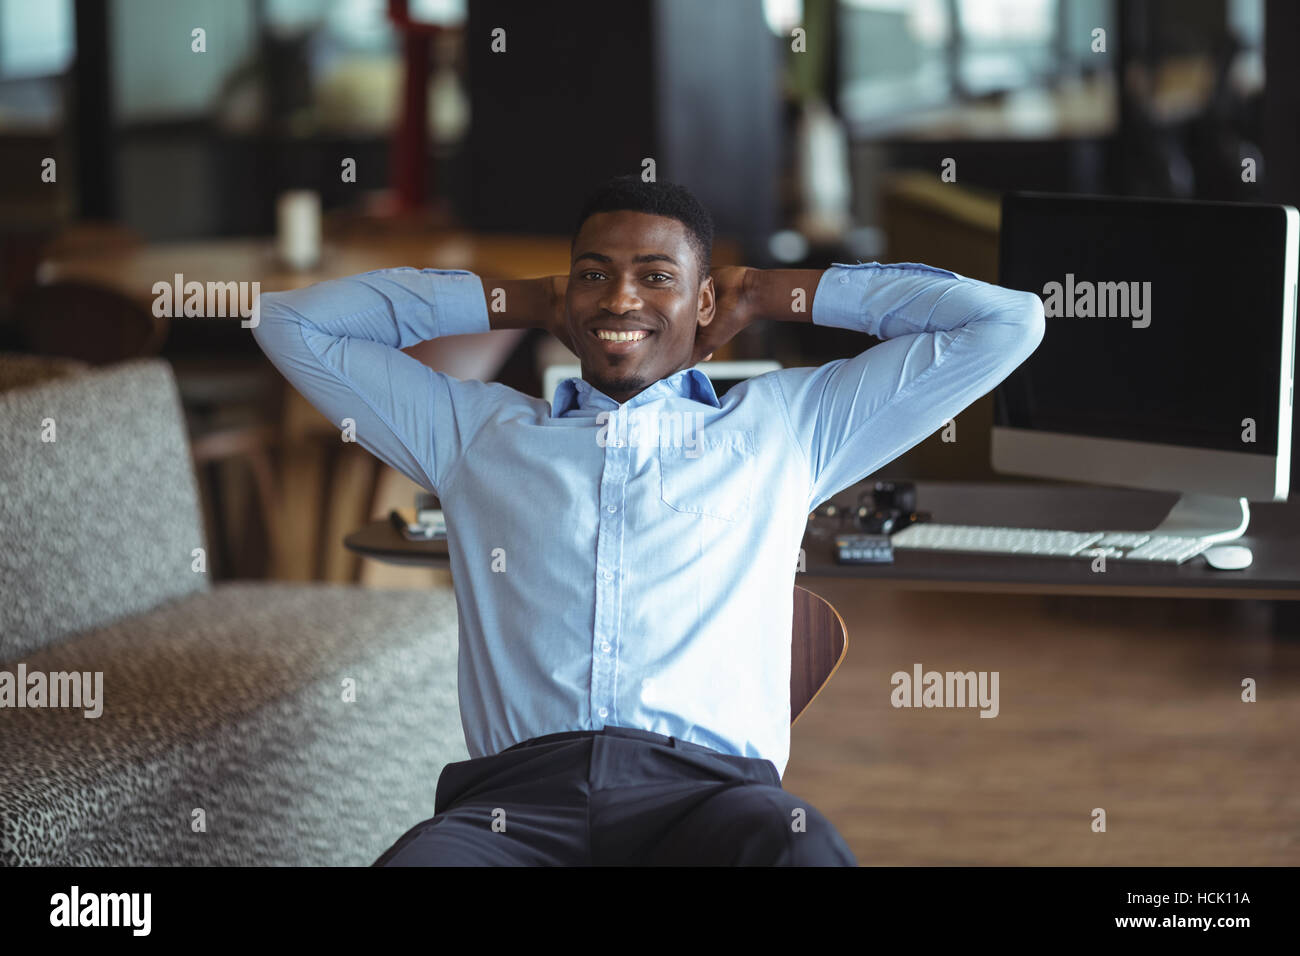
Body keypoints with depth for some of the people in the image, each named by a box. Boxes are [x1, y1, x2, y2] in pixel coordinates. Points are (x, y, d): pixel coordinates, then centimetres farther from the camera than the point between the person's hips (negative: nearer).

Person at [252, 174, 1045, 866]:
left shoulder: (784, 430, 27)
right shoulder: (476, 433, 31)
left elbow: (1007, 322, 27)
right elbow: (294, 322, 34)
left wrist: (770, 295, 29)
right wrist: (522, 302, 33)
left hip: (707, 786, -1)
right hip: (513, 791, 1)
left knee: (799, 850, -40)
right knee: (423, 857, -38)